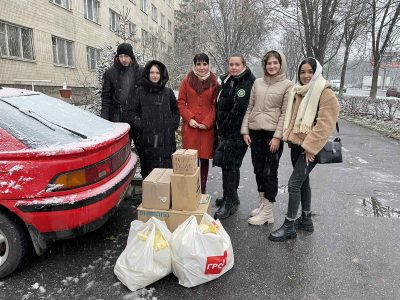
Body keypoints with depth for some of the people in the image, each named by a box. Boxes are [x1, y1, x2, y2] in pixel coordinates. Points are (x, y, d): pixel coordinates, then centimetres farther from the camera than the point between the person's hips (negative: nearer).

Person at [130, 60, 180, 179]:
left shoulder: (168, 92, 10)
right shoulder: (140, 92, 9)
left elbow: (175, 111, 16)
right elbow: (133, 112, 11)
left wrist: (173, 124, 3)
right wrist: (139, 125, -3)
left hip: (165, 139, 0)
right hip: (146, 139, 0)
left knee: (165, 167, -4)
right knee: (147, 169, 1)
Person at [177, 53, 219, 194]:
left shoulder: (214, 82, 5)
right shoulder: (187, 81, 6)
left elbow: (215, 105, 3)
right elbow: (180, 103, 5)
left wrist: (207, 122, -8)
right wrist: (189, 118, -8)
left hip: (207, 127, 0)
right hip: (190, 126, 0)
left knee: (205, 158, 6)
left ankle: (202, 190, 19)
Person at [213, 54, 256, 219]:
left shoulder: (247, 84, -12)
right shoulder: (226, 80, 15)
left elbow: (238, 110, -19)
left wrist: (224, 127, -13)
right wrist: (220, 127, 12)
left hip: (236, 132, -8)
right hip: (225, 131, 8)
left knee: (229, 164, -7)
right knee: (230, 165, 15)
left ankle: (229, 203, 3)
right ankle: (232, 197, 30)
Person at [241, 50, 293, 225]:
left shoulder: (287, 85, -1)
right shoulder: (258, 83, 11)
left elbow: (285, 113, -6)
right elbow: (250, 108, 11)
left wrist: (277, 136, -13)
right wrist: (245, 130, 4)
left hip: (273, 134, -5)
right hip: (255, 133, 5)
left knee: (270, 172, -1)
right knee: (258, 170, 11)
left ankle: (267, 212, 9)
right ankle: (262, 204, 27)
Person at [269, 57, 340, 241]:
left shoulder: (325, 94, -11)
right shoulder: (297, 92, 12)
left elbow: (325, 124, -17)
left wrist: (310, 146, -19)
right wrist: (289, 137, 11)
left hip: (310, 148, -8)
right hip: (296, 144, 8)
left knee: (293, 184, -9)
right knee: (303, 181, 16)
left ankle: (289, 227, 4)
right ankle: (306, 220, 32)